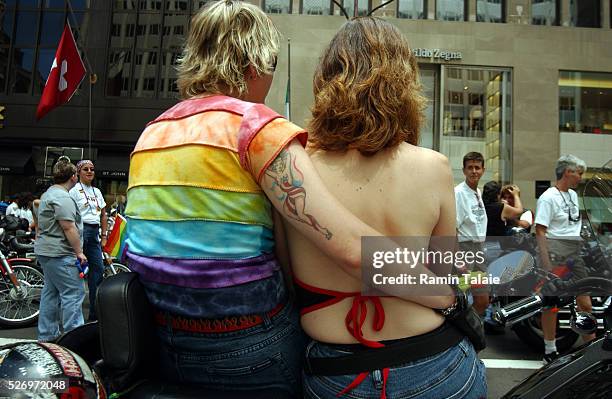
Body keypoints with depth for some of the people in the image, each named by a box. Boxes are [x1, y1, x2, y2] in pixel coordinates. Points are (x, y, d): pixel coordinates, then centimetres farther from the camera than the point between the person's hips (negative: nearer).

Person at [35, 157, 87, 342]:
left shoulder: (48, 194, 18)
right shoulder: (63, 198, -16)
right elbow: (68, 228, -21)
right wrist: (79, 252, -16)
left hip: (46, 251, 11)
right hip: (60, 254, -11)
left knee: (51, 292, 15)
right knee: (73, 293, -8)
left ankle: (46, 335, 22)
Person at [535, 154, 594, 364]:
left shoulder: (573, 195, 16)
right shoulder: (548, 197, -10)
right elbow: (540, 231, -16)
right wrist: (546, 263, -22)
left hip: (575, 252, 8)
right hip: (555, 251, -8)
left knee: (585, 303, 9)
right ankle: (550, 351, 8)